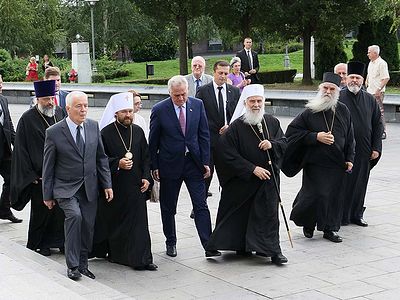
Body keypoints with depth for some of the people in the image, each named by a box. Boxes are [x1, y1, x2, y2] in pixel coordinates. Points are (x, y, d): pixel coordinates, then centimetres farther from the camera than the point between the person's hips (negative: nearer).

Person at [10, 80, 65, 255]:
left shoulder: (60, 113, 4)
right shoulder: (27, 119, -9)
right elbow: (20, 150, -7)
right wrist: (30, 175, -10)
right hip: (39, 176, -4)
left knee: (61, 209, 7)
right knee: (41, 211, 6)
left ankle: (59, 240, 22)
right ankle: (38, 244, 21)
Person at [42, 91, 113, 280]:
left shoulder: (93, 126, 3)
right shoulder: (54, 133, -9)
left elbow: (101, 157, 9)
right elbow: (48, 167, -3)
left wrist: (107, 184, 3)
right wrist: (47, 195, -1)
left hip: (89, 188, 4)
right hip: (66, 188, -4)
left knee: (87, 227, 6)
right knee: (75, 215, -26)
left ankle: (82, 265, 25)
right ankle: (72, 265, -14)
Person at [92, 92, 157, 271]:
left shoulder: (138, 131, 7)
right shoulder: (106, 133, -5)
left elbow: (146, 157, 12)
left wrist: (147, 177, 1)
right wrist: (117, 163, -20)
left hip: (136, 186, 3)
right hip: (114, 187, -3)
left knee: (138, 223, 1)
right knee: (113, 222, 8)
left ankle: (141, 259, 4)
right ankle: (113, 254, 26)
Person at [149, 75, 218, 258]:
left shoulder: (197, 105, 0)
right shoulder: (159, 110, -7)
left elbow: (204, 135, 4)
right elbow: (153, 141, -1)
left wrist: (206, 162, 0)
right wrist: (154, 167, -2)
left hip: (194, 162, 1)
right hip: (170, 164, -1)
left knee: (201, 206, -3)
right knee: (168, 208, 11)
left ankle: (208, 245, -2)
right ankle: (171, 243, 27)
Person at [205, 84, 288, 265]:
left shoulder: (272, 122, 5)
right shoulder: (236, 127, -9)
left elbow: (284, 143, 10)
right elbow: (229, 155, -12)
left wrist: (272, 144, -13)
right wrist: (252, 169, -16)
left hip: (268, 177, 3)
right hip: (242, 180, -3)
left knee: (269, 213, 1)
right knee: (241, 214, 6)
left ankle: (273, 250, 7)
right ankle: (241, 246, 23)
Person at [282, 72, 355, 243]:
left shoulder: (343, 111, 5)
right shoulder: (311, 111, -6)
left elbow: (350, 137, 12)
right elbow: (292, 131, -7)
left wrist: (349, 158, 6)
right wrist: (315, 137, -14)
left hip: (337, 163, 4)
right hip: (315, 163, -4)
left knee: (334, 196, 7)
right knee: (316, 195, -7)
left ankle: (329, 229, 20)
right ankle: (307, 223, 19)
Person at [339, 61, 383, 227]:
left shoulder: (370, 100, 7)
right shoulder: (338, 97, -3)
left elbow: (378, 125, 10)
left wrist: (376, 148, 4)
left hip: (364, 151, 3)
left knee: (360, 183, 10)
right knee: (343, 183, 1)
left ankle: (357, 214, 23)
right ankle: (341, 216, 11)